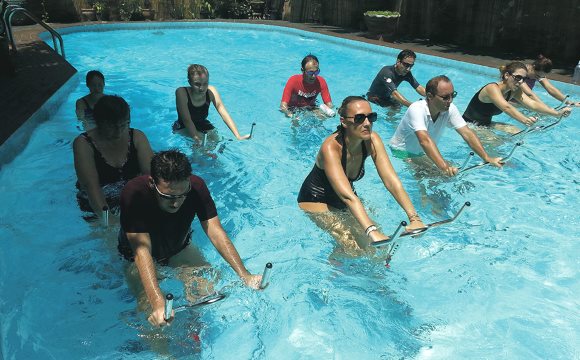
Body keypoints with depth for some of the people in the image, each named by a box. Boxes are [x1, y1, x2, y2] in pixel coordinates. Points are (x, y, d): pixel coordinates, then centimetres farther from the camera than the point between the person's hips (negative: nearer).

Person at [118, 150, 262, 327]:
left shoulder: (196, 186, -28)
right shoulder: (134, 194, -37)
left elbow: (216, 233, -30)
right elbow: (142, 250, -43)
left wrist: (245, 275, -41)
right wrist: (158, 303, -56)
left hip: (179, 249, 3)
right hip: (137, 258, -3)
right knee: (147, 308, -18)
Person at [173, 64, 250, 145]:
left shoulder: (211, 91, -19)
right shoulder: (182, 92, -28)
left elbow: (224, 114, -26)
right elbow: (187, 120, -31)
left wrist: (238, 136, -37)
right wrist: (196, 138, -43)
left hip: (203, 126, 4)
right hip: (183, 129, -4)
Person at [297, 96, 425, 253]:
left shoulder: (372, 140, -18)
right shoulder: (331, 147, -34)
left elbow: (392, 181, -26)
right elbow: (347, 196, -45)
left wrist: (414, 218, -37)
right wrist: (372, 232, -56)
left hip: (343, 202, 6)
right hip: (315, 200, -6)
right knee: (351, 246, -21)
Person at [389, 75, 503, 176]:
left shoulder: (450, 109, -13)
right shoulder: (417, 110, -31)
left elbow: (467, 134, -17)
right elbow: (425, 140, -45)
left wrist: (487, 158, -30)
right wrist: (444, 167, -57)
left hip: (422, 153, 6)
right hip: (401, 153, -6)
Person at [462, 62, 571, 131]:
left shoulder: (514, 91, -1)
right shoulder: (493, 88, -26)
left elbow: (532, 104, -13)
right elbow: (506, 107, -43)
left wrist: (557, 113, -26)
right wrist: (524, 120, -59)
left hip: (486, 124, 8)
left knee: (516, 132, -7)